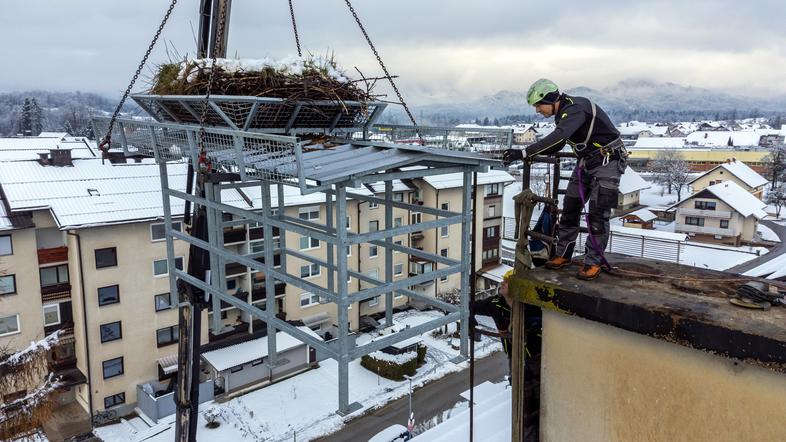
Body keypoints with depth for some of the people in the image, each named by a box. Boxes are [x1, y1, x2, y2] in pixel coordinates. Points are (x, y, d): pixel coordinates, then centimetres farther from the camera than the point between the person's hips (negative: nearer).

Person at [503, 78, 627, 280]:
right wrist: (532, 153, 0)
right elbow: (557, 144, 17)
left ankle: (593, 262, 1)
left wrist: (524, 153, -44)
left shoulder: (576, 108, -24)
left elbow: (558, 136, -40)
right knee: (570, 207, 7)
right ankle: (563, 254, 17)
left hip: (607, 162, -9)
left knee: (597, 213, -10)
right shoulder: (563, 112, 6)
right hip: (586, 162, 9)